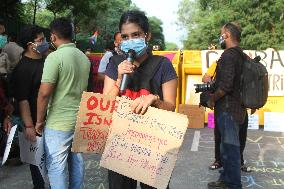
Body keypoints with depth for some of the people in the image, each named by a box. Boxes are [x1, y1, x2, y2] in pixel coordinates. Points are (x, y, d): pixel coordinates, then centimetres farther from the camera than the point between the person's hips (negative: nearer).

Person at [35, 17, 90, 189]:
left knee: (56, 167, 4)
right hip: (81, 120, 7)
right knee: (77, 162, 17)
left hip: (58, 123, -7)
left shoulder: (55, 57, -15)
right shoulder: (84, 57, 7)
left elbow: (44, 93, -17)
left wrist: (39, 121, -7)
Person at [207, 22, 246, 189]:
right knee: (228, 145, 18)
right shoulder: (240, 55, 13)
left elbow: (226, 85, -25)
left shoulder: (228, 55, -17)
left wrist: (212, 99, -11)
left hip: (227, 108, -10)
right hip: (236, 106, 10)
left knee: (230, 147, -2)